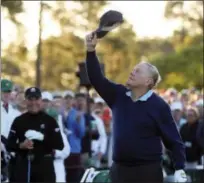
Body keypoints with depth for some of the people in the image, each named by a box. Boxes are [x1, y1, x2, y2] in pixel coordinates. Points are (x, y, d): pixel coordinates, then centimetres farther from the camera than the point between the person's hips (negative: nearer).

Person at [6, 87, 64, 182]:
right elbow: (9, 145, 6)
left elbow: (60, 145, -4)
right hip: (23, 165, 1)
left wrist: (43, 137, -18)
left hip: (44, 166, -1)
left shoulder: (49, 121, 2)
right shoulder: (18, 121, 6)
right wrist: (21, 145, -15)